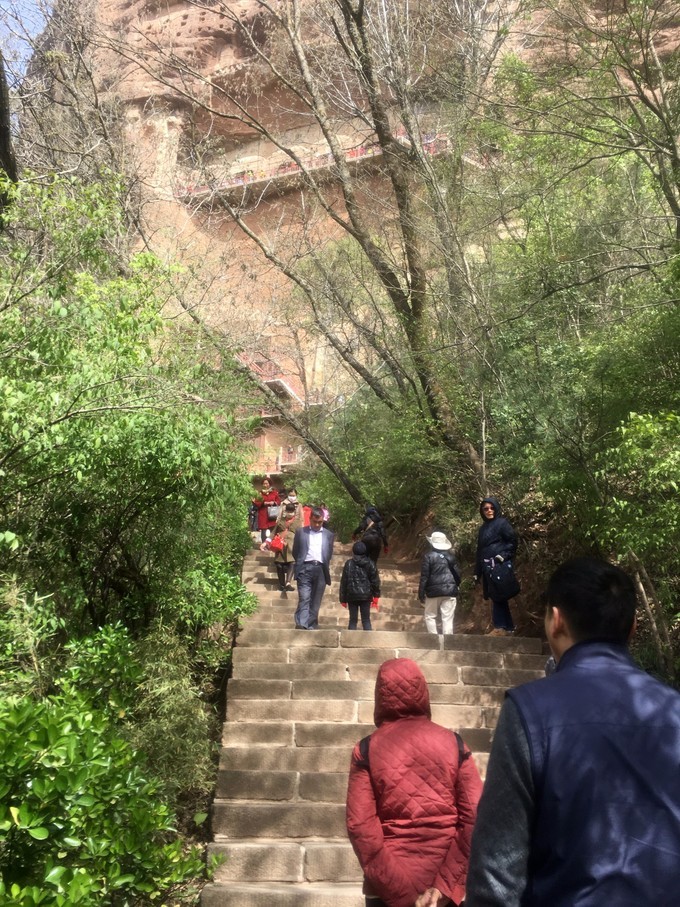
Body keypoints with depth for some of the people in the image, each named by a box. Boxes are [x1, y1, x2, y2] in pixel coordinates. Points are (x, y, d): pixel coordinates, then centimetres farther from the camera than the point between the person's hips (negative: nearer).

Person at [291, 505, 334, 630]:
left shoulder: (329, 535, 15)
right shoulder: (301, 532, 11)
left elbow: (329, 554, 17)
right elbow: (295, 552, 14)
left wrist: (325, 569, 9)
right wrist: (300, 565, 7)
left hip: (320, 570, 2)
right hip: (305, 568, -2)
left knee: (315, 601, 1)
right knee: (304, 598, -14)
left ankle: (311, 626, 5)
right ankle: (301, 625, -22)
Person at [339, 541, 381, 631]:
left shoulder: (349, 564, -4)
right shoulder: (370, 564, 0)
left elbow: (344, 582, -3)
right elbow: (375, 581, 1)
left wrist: (343, 598, 3)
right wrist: (376, 595, 10)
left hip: (352, 596, -1)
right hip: (366, 596, 1)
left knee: (353, 620, 6)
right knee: (366, 620, 7)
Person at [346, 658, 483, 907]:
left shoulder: (367, 750, -5)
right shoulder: (454, 744, -1)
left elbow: (360, 826, -12)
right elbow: (475, 817, -8)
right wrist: (446, 884, -9)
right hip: (446, 887, 1)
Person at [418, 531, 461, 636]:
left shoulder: (428, 556, -5)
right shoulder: (450, 556, 7)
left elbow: (424, 576, -7)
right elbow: (457, 574, 10)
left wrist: (421, 593, -4)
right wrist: (455, 587, 25)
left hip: (434, 592, -3)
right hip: (450, 592, 3)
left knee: (430, 617, 11)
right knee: (447, 619, 2)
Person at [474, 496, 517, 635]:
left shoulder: (502, 523, 0)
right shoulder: (483, 527, 20)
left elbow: (513, 540, -8)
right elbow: (480, 550, 21)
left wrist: (504, 555, -21)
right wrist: (477, 572, 18)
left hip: (498, 565, -8)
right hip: (487, 567, 8)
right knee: (493, 596, 7)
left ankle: (500, 627, -10)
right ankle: (508, 626, 14)